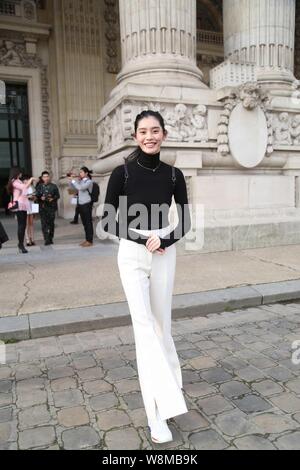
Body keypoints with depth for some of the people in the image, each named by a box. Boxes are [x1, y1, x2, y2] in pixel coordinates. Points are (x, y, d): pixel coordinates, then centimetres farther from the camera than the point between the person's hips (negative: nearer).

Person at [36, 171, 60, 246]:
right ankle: (47, 240, -8)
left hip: (51, 207, 0)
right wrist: (40, 198, -12)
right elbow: (36, 195, 8)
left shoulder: (53, 186, 7)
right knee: (44, 223, -8)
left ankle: (50, 239, 16)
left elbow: (58, 195, 6)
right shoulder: (39, 186, 9)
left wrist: (53, 199, -12)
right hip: (42, 207, 0)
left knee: (51, 223, 4)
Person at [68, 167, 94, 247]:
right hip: (80, 204, 8)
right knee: (84, 223, 12)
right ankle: (87, 239, 20)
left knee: (88, 223, -3)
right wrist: (71, 179, 2)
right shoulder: (80, 181, 11)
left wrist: (73, 180, -19)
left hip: (87, 204, -8)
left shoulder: (89, 181, -10)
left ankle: (90, 241, 2)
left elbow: (80, 187, -25)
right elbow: (72, 186, 18)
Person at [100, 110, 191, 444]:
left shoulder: (173, 174, 2)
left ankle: (165, 376, 38)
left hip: (165, 253, 3)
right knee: (144, 324, -8)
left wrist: (164, 240, -12)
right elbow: (107, 221, -4)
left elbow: (185, 220, 6)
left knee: (161, 322, 13)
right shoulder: (122, 173, -5)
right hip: (132, 255, -2)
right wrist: (143, 239, -15)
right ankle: (158, 412, -4)